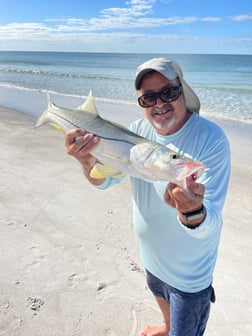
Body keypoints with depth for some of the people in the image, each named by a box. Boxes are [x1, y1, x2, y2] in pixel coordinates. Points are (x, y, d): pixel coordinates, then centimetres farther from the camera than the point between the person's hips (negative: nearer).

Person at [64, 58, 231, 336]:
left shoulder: (211, 140, -30)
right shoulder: (138, 130, -12)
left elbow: (208, 226, -34)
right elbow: (104, 180, -14)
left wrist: (193, 211, -57)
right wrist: (88, 160, -36)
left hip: (189, 272, -6)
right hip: (151, 255, 6)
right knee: (161, 296, 35)